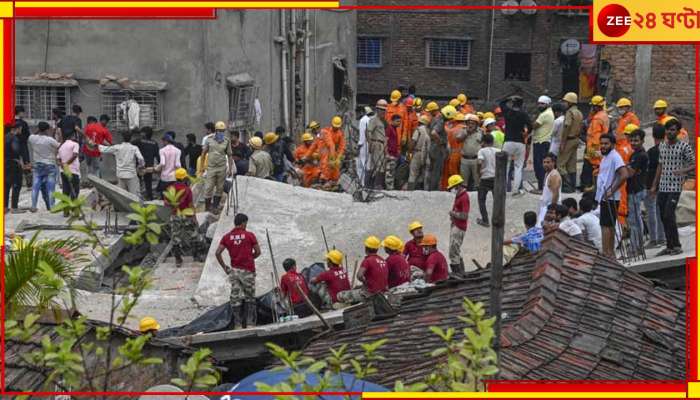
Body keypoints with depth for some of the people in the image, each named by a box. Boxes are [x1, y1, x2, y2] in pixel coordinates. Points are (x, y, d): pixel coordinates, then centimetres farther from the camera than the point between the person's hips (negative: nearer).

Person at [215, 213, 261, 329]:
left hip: (234, 270, 3)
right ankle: (250, 323, 5)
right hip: (248, 271, -3)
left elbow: (218, 252, -3)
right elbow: (258, 252, -1)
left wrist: (224, 267, 6)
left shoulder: (227, 237, 3)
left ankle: (237, 325, 8)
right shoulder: (250, 235, -5)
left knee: (236, 298, 7)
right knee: (250, 298, 8)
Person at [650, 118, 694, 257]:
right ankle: (669, 246, 15)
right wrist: (654, 185, 17)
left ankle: (677, 246, -3)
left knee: (669, 216, -13)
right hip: (662, 187, 6)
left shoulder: (684, 146, -6)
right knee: (664, 217, 7)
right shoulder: (662, 146, 12)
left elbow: (694, 164, -7)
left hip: (675, 187, -6)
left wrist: (683, 170, -26)